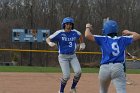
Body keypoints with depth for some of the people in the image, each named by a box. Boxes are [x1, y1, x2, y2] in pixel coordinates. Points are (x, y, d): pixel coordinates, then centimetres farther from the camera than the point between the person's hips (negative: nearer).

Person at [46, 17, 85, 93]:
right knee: (66, 76, -14)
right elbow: (48, 39, -9)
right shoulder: (59, 33, -11)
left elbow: (80, 35, 24)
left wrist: (82, 44, 21)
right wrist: (50, 43, -30)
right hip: (63, 57, -4)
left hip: (73, 56, 4)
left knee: (78, 72, -17)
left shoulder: (75, 32, 0)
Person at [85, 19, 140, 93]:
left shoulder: (103, 39, 9)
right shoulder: (122, 39, 13)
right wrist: (128, 32, 35)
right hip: (118, 67, -1)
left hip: (104, 68, 1)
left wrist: (88, 27, 21)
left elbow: (87, 35, 0)